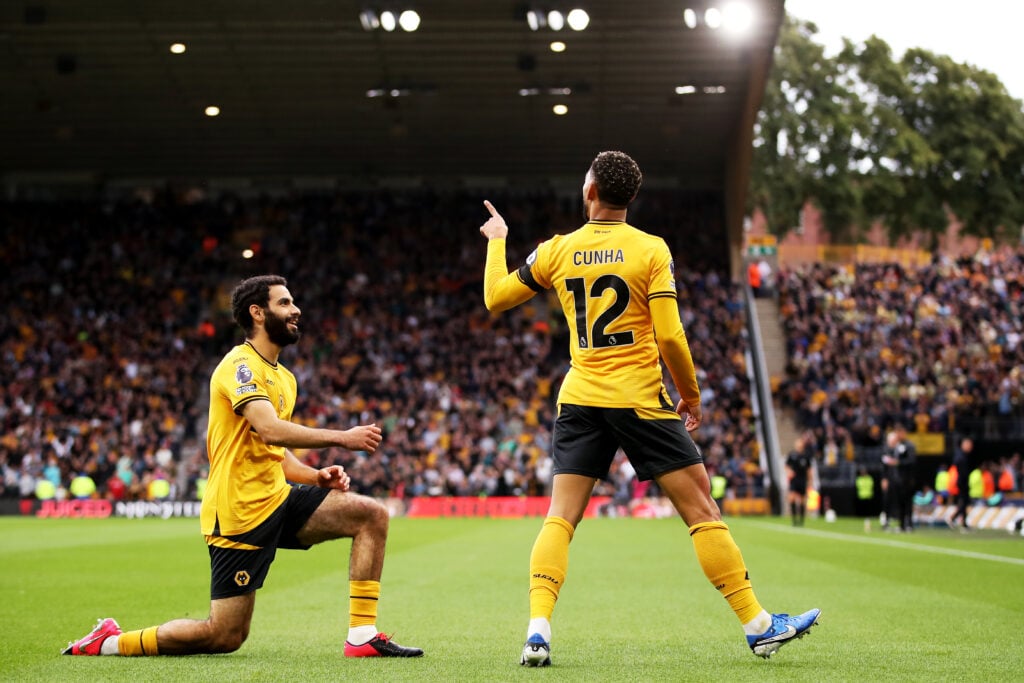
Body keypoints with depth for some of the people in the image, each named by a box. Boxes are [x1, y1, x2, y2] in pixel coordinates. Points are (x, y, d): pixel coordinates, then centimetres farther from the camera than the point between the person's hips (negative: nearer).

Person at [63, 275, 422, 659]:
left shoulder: (284, 378, 17)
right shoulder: (241, 365, -12)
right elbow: (269, 429, -28)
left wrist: (317, 476, 2)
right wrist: (340, 438, -23)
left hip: (277, 498, 9)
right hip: (242, 511, -9)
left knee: (372, 515, -6)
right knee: (226, 636, -4)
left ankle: (362, 637, -6)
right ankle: (110, 642, 13)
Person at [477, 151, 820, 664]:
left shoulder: (556, 251, 3)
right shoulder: (651, 250, -5)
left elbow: (495, 298, 15)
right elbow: (670, 338, -10)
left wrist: (496, 241, 31)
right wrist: (691, 395, 5)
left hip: (579, 400, 3)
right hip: (639, 400, -3)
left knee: (559, 519, 3)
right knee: (702, 510, 3)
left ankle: (538, 628, -13)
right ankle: (758, 626, 5)